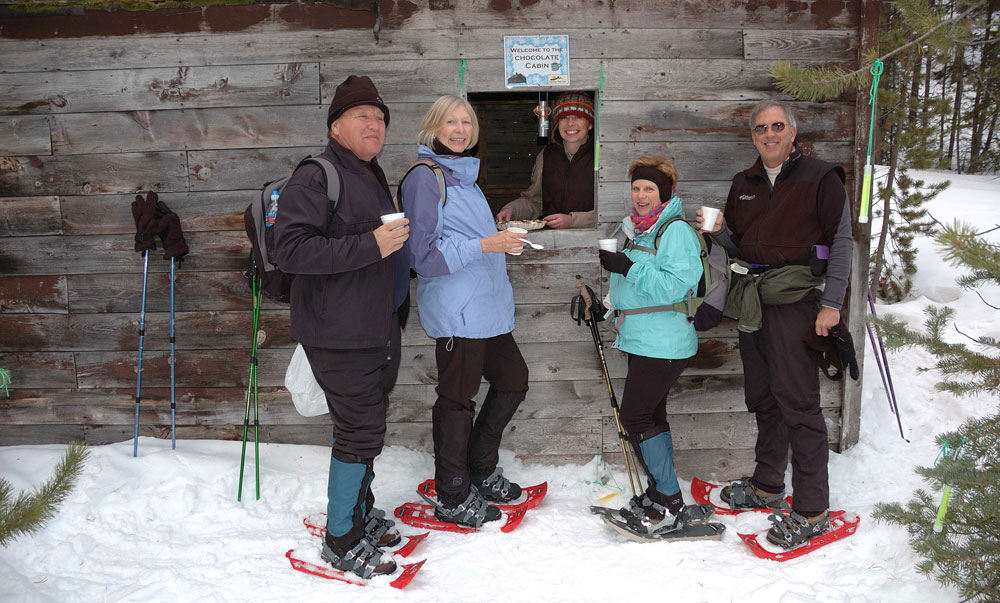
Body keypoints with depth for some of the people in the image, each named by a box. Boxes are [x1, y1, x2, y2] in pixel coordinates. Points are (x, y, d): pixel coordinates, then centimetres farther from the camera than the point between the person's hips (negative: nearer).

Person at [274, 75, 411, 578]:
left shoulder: (372, 177, 18)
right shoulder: (316, 178, -13)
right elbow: (292, 250, -24)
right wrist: (370, 245, -28)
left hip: (379, 329, 9)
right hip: (340, 334, -9)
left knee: (367, 427, 18)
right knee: (360, 430, -5)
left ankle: (360, 511, 35)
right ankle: (341, 541, 11)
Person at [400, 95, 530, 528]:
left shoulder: (465, 175, 16)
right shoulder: (424, 176, -11)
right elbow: (424, 254, -17)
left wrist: (501, 238, 16)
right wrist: (482, 245, -21)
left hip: (487, 305, 9)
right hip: (454, 309, -9)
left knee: (512, 381, 17)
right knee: (457, 399, 1)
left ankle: (480, 471, 34)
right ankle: (453, 499, 17)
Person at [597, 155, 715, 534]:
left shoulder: (676, 231, -13)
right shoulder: (638, 229, 15)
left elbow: (676, 285, -24)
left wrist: (629, 268, -25)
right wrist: (607, 306, 16)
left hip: (664, 343, -10)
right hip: (641, 340, 10)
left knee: (635, 417, -9)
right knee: (651, 417, 14)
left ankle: (670, 505, -1)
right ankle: (659, 494, 26)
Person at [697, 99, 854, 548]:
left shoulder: (819, 178, 0)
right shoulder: (744, 184, 17)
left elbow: (841, 242, -4)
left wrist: (831, 304, -13)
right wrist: (718, 231, -2)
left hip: (796, 302, -6)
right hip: (753, 303, 6)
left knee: (798, 404, -7)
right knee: (763, 399, 14)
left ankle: (812, 511, 1)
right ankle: (767, 485, 29)